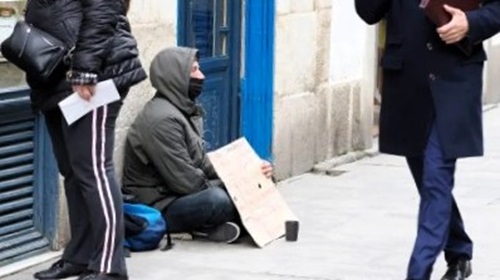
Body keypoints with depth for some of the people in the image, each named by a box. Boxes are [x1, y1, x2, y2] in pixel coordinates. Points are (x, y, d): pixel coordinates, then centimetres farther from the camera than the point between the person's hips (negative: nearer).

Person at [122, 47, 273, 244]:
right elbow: (185, 181, -22)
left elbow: (202, 162, 12)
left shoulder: (185, 110, 12)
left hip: (180, 195, 10)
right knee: (218, 200, -35)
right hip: (158, 208, -10)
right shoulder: (163, 119, -20)